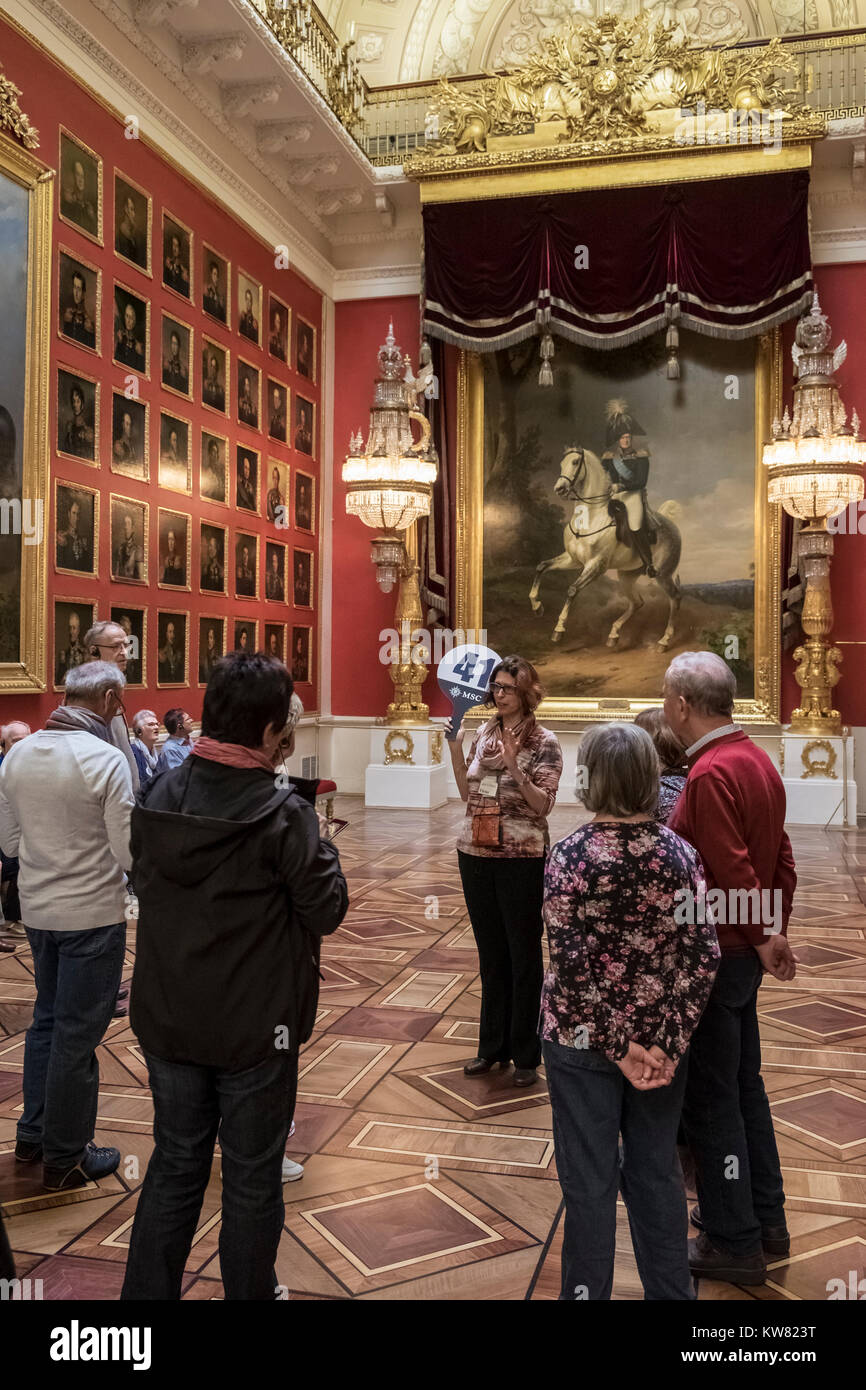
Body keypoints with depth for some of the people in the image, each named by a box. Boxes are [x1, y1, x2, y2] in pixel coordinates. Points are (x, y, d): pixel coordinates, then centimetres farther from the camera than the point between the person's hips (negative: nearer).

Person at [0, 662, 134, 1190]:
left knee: (47, 1021, 21)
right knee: (78, 1036, 5)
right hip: (92, 914, -7)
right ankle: (66, 1158, 18)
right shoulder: (106, 759, -19)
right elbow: (129, 853, -18)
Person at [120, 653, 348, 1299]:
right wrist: (320, 844, -1)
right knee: (252, 1179, 15)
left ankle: (147, 1292, 32)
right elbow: (327, 909, -15)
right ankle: (250, 1292, 31)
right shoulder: (283, 814, -21)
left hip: (168, 1021, 5)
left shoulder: (160, 797, -4)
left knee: (175, 1166, 21)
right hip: (255, 1028, -5)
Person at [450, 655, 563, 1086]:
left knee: (523, 955, 5)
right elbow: (469, 794, 12)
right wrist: (455, 749, 1)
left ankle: (525, 1054, 17)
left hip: (522, 858, -5)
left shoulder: (544, 743, -8)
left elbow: (543, 805, -14)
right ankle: (493, 1045, 28)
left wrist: (514, 765, -26)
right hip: (475, 854, 5)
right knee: (490, 953, 15)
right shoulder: (484, 733, 8)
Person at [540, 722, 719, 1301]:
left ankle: (589, 1291, 24)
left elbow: (571, 963, -19)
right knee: (658, 1173, 18)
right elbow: (705, 957, -8)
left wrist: (620, 1046, -12)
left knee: (590, 1181, 10)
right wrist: (669, 1041, -7)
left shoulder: (570, 855, -16)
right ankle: (671, 1290, 32)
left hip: (584, 1038, -3)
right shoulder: (681, 853, -7)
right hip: (661, 1038, 3)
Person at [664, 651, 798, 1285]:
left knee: (710, 1098, 5)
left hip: (715, 954, -9)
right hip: (744, 953, 9)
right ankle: (766, 1220, 34)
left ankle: (734, 1243, 18)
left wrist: (763, 938, -12)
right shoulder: (757, 759, 7)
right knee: (744, 1084, 20)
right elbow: (782, 858, 12)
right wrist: (776, 930, 14)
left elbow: (734, 872, -25)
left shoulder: (711, 773, -23)